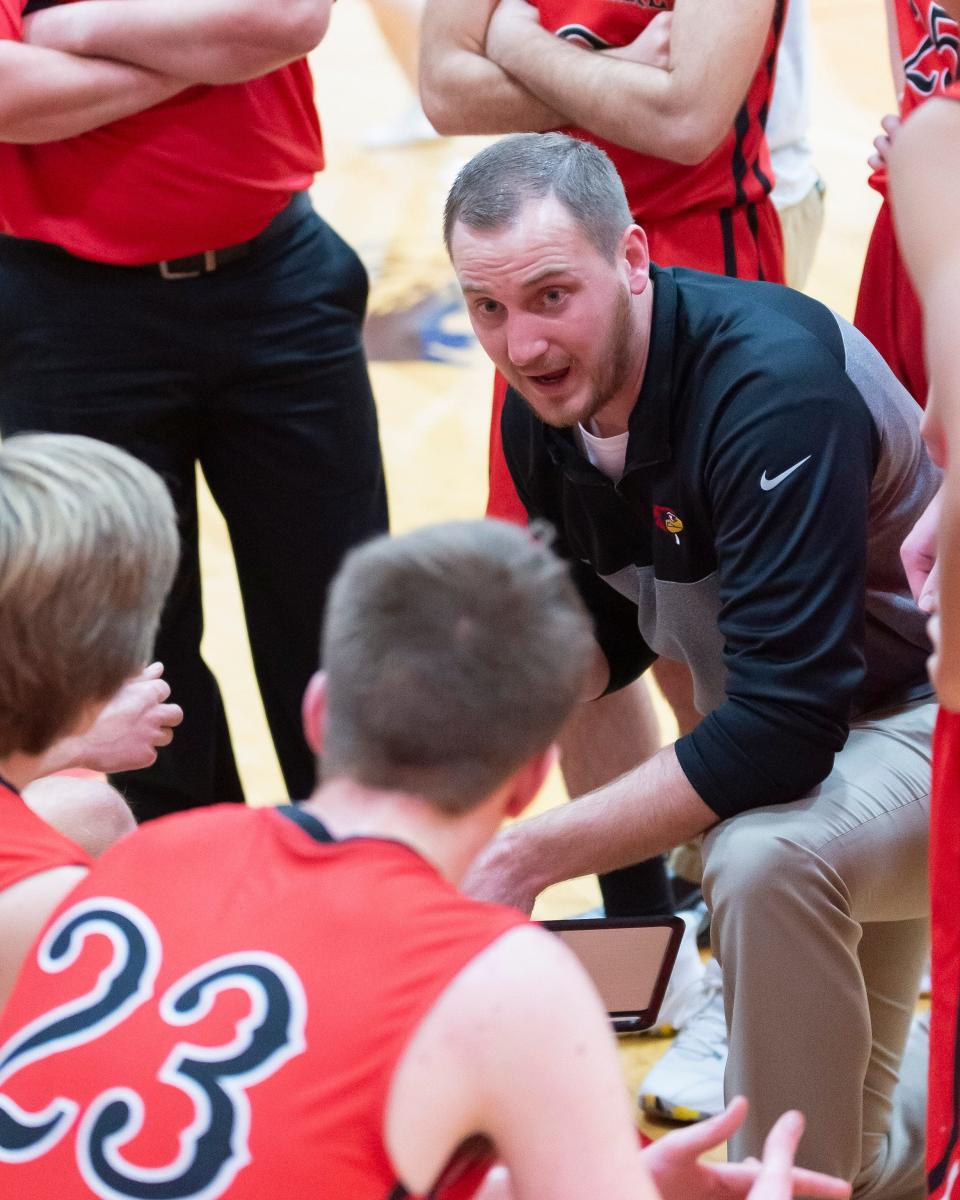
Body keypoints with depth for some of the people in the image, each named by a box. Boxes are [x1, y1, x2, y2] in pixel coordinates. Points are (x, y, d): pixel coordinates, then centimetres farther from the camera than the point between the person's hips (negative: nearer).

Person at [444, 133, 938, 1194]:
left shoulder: (774, 383, -33)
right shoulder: (544, 409, -7)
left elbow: (783, 729, -37)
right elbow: (602, 632, 9)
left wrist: (529, 856, -33)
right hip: (778, 727, 8)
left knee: (764, 856, -38)